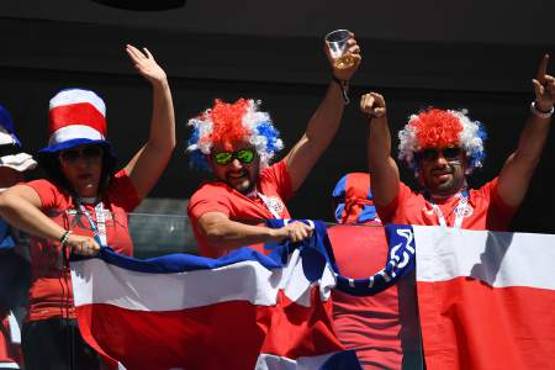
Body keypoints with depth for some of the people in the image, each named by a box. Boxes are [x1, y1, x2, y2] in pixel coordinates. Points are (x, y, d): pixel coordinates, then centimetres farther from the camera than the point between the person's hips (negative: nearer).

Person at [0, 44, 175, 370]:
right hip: (56, 328, -4)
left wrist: (161, 85, 2)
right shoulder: (49, 193, 3)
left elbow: (162, 145, 10)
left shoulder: (117, 196, 13)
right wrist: (67, 237, -22)